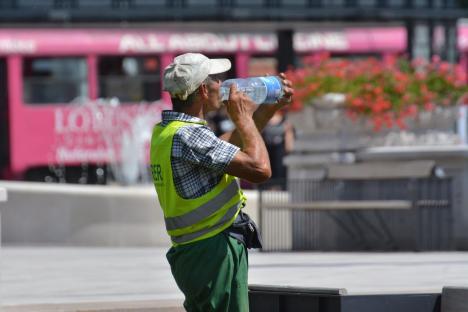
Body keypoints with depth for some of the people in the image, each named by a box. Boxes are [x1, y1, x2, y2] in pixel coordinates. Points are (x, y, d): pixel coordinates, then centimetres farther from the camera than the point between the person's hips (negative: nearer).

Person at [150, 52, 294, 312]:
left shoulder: (164, 132, 12)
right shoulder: (188, 136, -19)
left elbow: (228, 145, 28)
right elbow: (259, 169, -23)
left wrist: (271, 108, 26)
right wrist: (244, 118, -8)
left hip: (192, 251, 10)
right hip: (214, 253, -10)